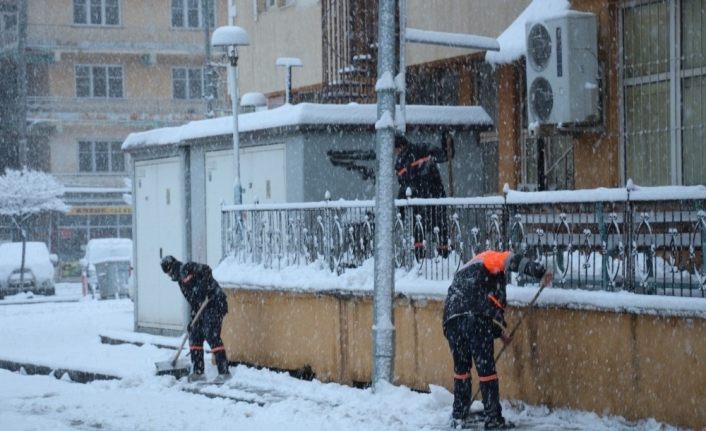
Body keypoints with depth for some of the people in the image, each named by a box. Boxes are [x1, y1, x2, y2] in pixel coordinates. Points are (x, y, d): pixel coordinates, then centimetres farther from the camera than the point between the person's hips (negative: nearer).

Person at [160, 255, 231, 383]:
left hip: (215, 304, -10)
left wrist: (202, 289, -28)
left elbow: (206, 270, -23)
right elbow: (193, 302, 24)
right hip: (203, 307, 10)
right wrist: (193, 321, 20)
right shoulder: (181, 279, 23)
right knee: (195, 335, 9)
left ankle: (224, 372, -14)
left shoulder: (187, 268, -6)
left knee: (212, 336, -15)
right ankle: (198, 372, 15)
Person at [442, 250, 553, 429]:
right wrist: (541, 272, -8)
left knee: (461, 367, 21)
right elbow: (512, 260, -4)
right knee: (486, 368, -1)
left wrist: (498, 332, 41)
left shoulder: (465, 270, 38)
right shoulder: (490, 257, 18)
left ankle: (459, 416, 25)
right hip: (475, 319, -7)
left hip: (451, 319, 7)